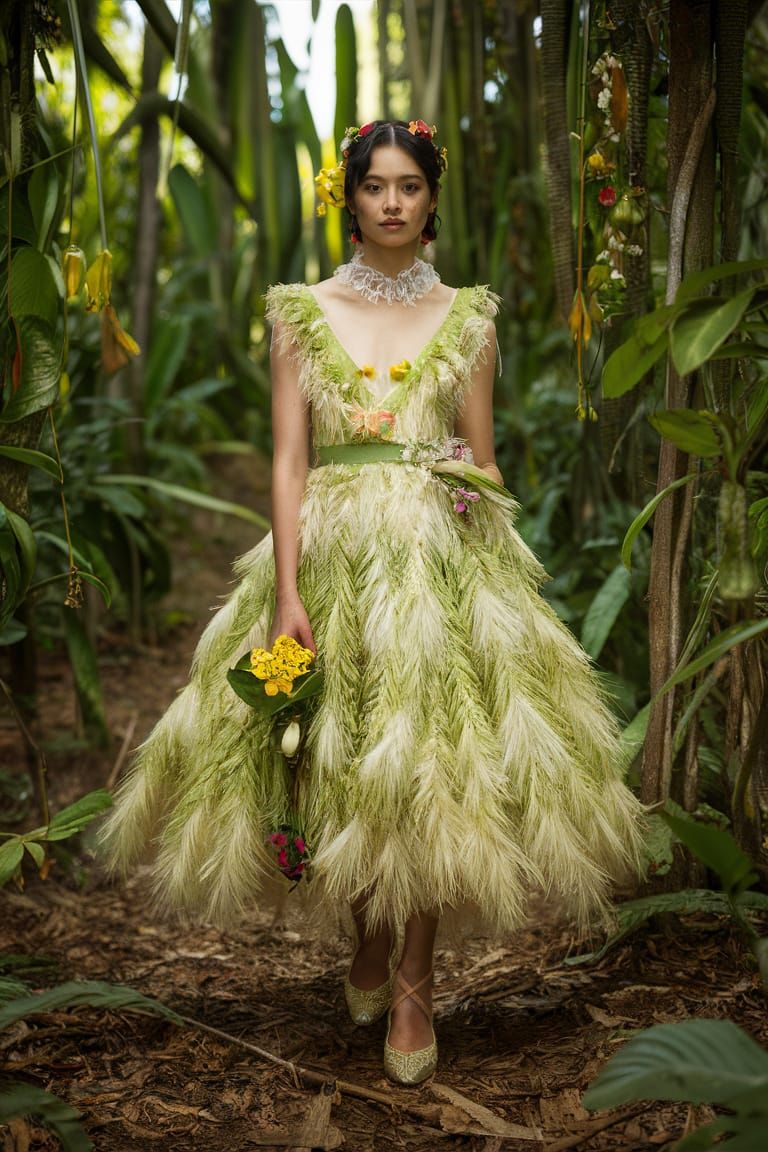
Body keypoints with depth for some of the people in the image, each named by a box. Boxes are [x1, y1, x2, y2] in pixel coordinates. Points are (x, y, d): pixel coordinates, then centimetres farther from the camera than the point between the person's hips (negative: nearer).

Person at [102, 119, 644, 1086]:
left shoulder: (467, 317, 9)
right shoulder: (303, 313, 6)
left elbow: (481, 463, 12)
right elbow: (288, 460, -1)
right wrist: (286, 594, -10)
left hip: (440, 556, 0)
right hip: (331, 551, 0)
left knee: (427, 762, -5)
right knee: (341, 759, 4)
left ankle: (412, 982, 8)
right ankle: (370, 938, 30)